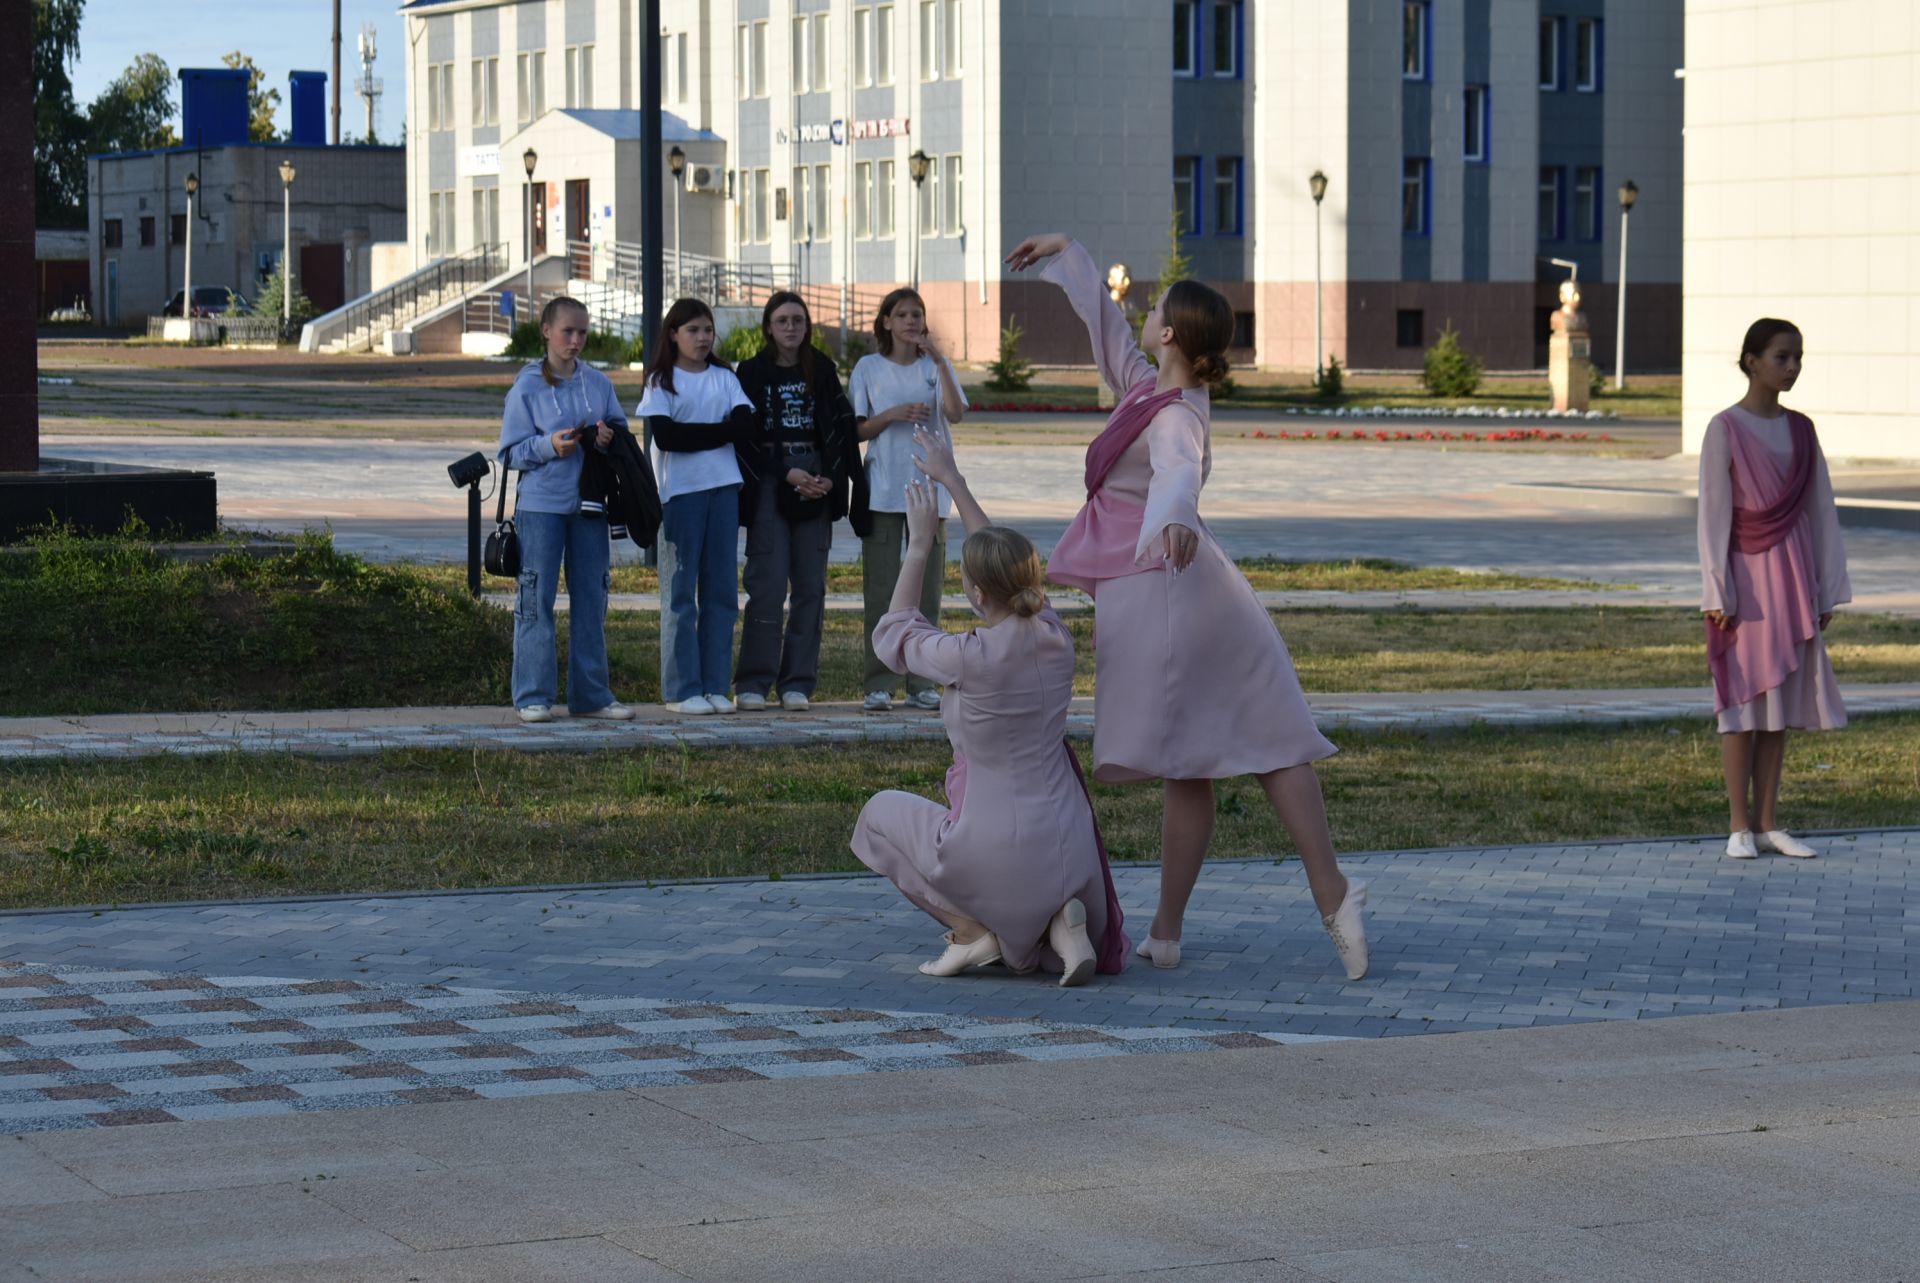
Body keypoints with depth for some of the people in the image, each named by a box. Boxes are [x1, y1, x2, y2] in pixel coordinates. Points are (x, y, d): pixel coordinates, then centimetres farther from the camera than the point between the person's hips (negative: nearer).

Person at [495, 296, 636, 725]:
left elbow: (623, 430, 16)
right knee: (537, 597, -5)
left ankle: (591, 693, 15)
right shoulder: (526, 387, -1)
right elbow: (511, 451, -2)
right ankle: (533, 697, -1)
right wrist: (550, 446, -18)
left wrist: (610, 439, -6)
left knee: (591, 597, 8)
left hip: (589, 504, 4)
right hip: (541, 504, -4)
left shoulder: (599, 384, 9)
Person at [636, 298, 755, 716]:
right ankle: (682, 690, 0)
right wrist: (717, 431, -7)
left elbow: (744, 425, -4)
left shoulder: (724, 378, 12)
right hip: (680, 490, -4)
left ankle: (716, 686, 9)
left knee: (722, 590, 4)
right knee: (680, 591, -3)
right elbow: (665, 436, -11)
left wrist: (693, 434, -11)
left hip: (723, 489, 4)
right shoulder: (662, 380, 2)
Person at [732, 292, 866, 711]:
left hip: (816, 484, 3)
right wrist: (787, 474, -12)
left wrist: (830, 477, -9)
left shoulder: (822, 370, 9)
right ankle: (753, 683, -4)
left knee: (810, 586, 1)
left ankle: (797, 683, 6)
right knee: (768, 584, -9)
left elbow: (841, 428, 6)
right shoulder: (752, 372, 2)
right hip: (768, 485, -3)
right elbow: (746, 436, -3)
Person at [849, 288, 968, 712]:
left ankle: (922, 682, 9)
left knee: (927, 588, 3)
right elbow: (859, 430, 4)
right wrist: (893, 415, -13)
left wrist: (939, 360, -18)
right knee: (881, 588, -4)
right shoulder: (869, 368, 5)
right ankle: (879, 683, -1)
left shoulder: (936, 367, 6)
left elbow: (956, 414, -10)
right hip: (883, 490, -1)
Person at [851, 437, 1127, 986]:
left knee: (882, 812, 24)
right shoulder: (1054, 636, -4)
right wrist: (952, 480, 23)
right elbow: (1008, 567, 15)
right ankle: (1059, 923, 1)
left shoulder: (971, 658, -20)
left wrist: (920, 545, 12)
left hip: (996, 853, -5)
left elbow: (894, 636, 3)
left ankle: (970, 928, 9)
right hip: (1068, 847, 6)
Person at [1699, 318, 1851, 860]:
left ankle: (1767, 824, 10)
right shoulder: (1726, 429, -7)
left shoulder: (1800, 430, 9)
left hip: (1792, 576, 5)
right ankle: (1740, 827, 2)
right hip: (1746, 574, -5)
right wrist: (1718, 594, -13)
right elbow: (1713, 514, -9)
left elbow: (1821, 511, 12)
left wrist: (1827, 590, 8)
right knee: (1744, 700, -3)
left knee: (1781, 701, 5)